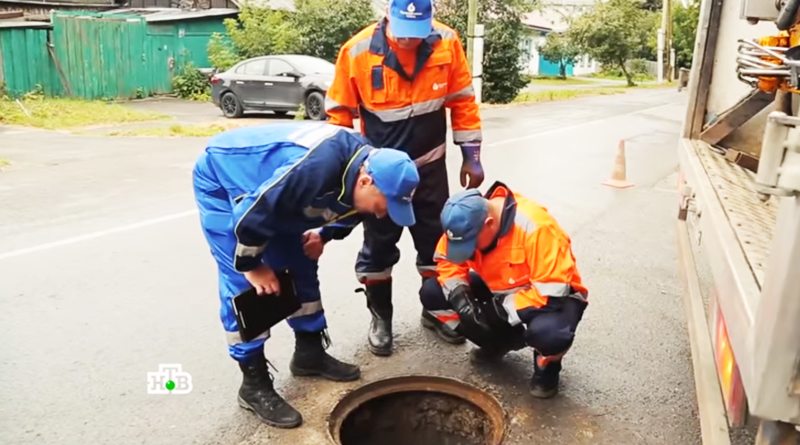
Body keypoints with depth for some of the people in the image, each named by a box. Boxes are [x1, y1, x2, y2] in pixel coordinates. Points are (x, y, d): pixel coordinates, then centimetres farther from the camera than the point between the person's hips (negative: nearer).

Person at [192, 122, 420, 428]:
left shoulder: (364, 164, -14)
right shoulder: (313, 171, -42)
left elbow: (344, 210, 11)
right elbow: (251, 216, -32)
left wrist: (324, 234, 1)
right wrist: (251, 266, -19)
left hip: (270, 188, 8)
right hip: (221, 179, -8)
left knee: (300, 266, 7)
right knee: (242, 284, -12)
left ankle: (310, 353, 22)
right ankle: (254, 383, -1)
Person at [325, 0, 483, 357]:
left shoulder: (447, 44, -12)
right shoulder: (357, 52, -17)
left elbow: (462, 102, -1)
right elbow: (339, 113, -7)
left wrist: (471, 156, 0)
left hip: (429, 166, 2)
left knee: (437, 241, 12)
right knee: (378, 246, 8)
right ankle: (380, 317, 26)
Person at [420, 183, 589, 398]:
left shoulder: (535, 227, -34)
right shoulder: (466, 223, -16)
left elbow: (553, 290, -33)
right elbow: (448, 261, -4)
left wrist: (504, 308, -32)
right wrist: (459, 297, -22)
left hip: (550, 295, -6)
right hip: (497, 290, 6)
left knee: (548, 334, -42)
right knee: (432, 293, -9)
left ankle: (546, 366, -1)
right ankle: (501, 341, 9)